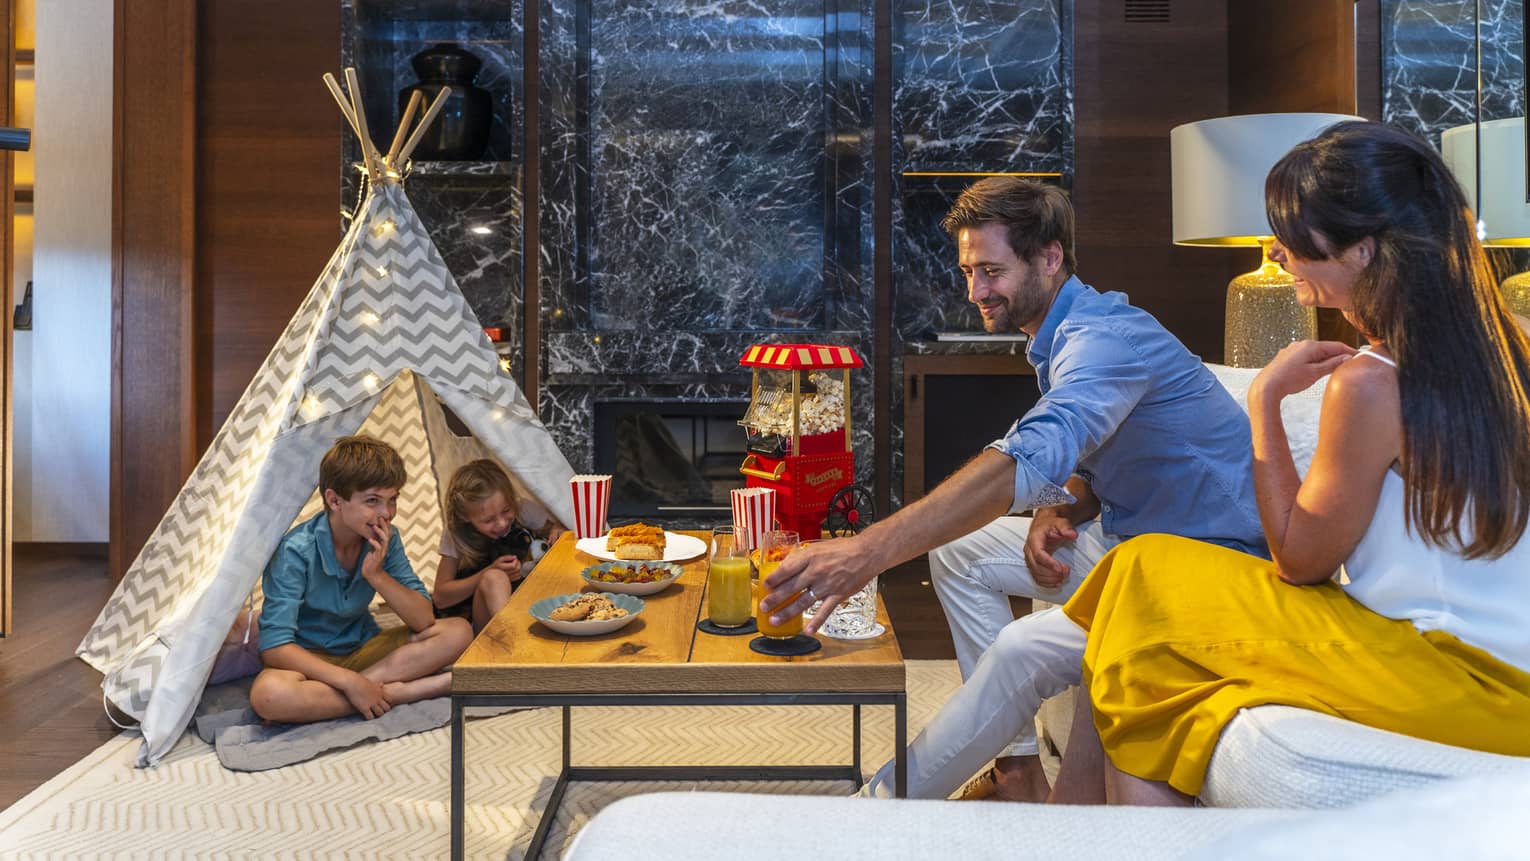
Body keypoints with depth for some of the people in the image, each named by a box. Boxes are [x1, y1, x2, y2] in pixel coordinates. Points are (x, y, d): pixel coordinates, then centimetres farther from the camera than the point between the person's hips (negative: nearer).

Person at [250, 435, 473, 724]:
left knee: (459, 631, -15)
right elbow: (275, 646, -26)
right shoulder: (296, 551, -22)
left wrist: (376, 575, -24)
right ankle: (393, 693, -29)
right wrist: (349, 682, -34)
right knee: (268, 694, -40)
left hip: (362, 649, 4)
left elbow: (424, 620, -10)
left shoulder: (385, 539, -8)